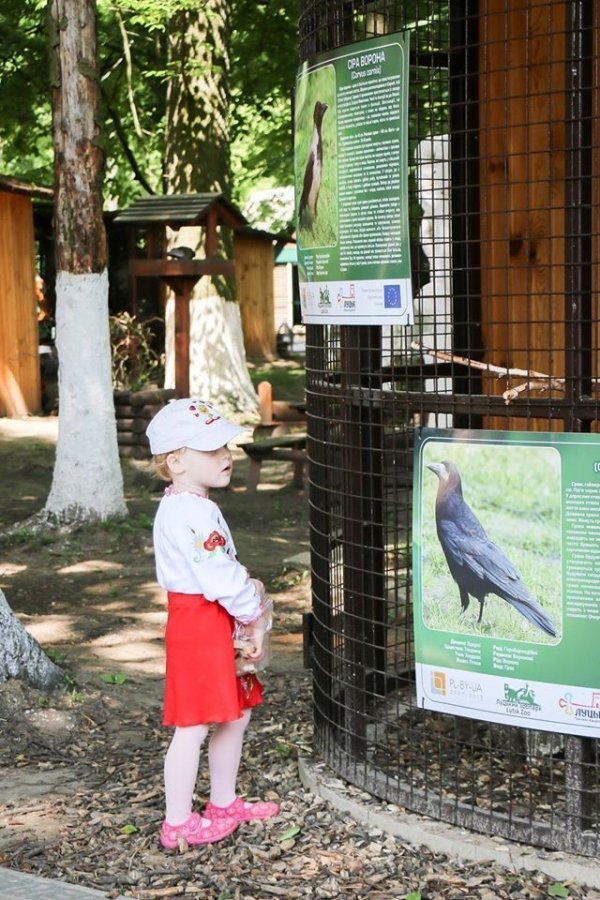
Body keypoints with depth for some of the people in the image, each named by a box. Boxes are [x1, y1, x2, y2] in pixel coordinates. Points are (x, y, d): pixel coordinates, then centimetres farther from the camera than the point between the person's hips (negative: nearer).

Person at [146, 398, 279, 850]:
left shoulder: (190, 507, 13)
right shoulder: (192, 514, -22)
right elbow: (219, 577, -24)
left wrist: (248, 589, 1)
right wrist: (254, 614, -11)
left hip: (217, 624, 11)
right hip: (199, 625, -11)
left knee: (237, 712, 19)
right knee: (194, 725, -3)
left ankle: (224, 803, 33)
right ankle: (178, 823, 7)